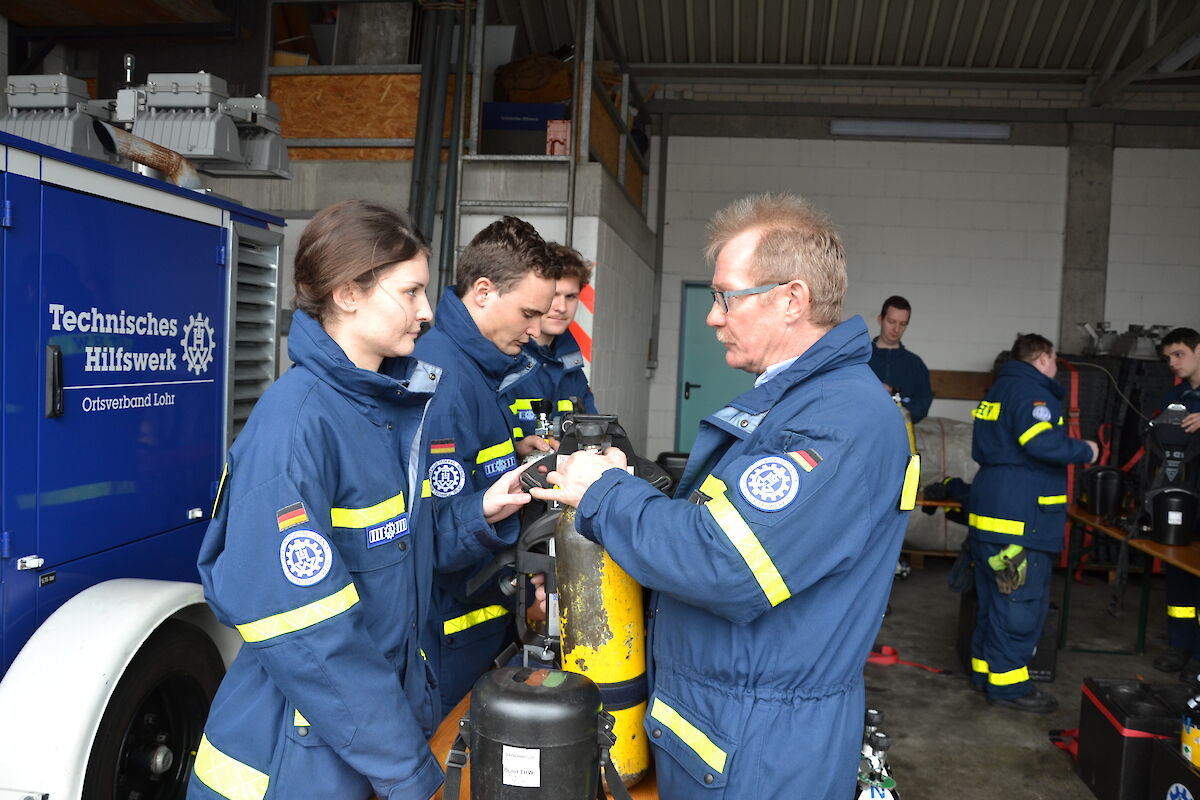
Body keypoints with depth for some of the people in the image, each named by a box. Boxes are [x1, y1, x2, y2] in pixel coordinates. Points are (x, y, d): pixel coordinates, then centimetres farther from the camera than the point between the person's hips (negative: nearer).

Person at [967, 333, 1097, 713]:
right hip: (1021, 516, -10)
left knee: (994, 597, 17)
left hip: (987, 510, 10)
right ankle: (1008, 685, 3)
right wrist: (1085, 451, -11)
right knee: (1021, 602, -3)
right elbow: (1041, 442, -25)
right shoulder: (1031, 391, -11)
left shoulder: (999, 389, 19)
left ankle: (984, 668, 25)